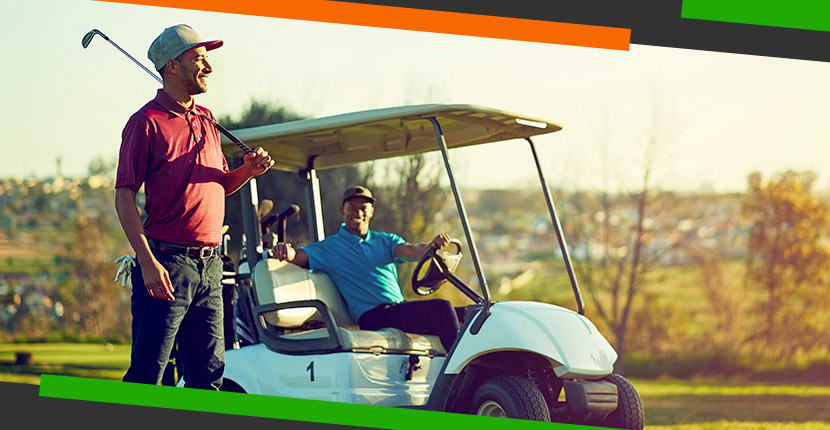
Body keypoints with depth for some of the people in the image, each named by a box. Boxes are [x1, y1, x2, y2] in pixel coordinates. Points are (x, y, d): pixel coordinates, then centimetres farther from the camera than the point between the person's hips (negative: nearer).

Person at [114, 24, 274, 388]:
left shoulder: (206, 120, 16)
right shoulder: (147, 122, -7)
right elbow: (124, 197, -11)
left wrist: (248, 170, 1)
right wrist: (148, 262, -20)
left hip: (209, 264, 7)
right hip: (168, 263, -7)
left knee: (208, 374, 9)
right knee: (146, 375, -7)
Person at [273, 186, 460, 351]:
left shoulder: (385, 240, 20)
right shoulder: (331, 247, 8)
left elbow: (410, 251, 0)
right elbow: (297, 256, -6)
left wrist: (431, 246, -23)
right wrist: (285, 250, -32)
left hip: (402, 310, 6)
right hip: (374, 317, -6)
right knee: (441, 308, -26)